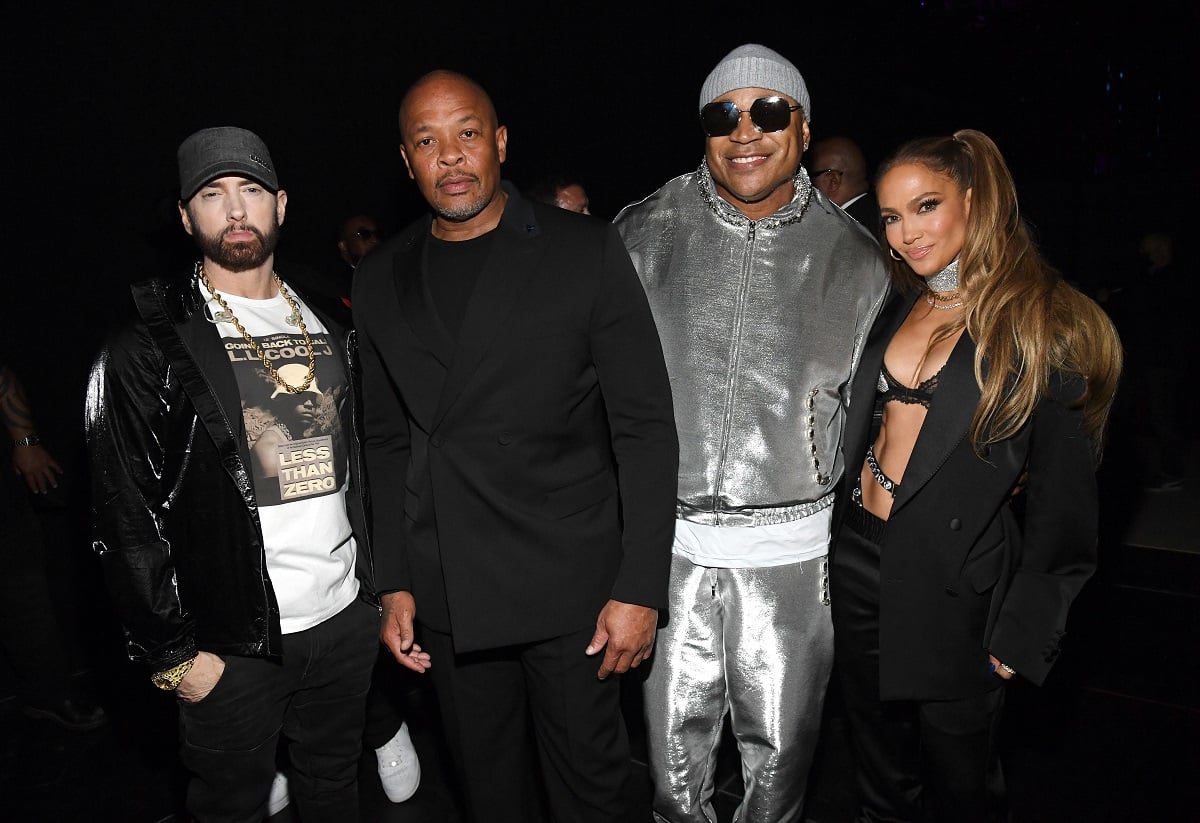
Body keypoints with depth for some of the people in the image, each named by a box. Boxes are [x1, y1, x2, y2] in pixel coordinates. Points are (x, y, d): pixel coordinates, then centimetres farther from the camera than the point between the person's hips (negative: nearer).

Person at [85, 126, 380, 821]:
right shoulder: (151, 347, -8)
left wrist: (375, 587, 11)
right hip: (234, 641, -4)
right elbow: (126, 513, -9)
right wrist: (172, 652, -10)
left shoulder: (326, 327, 8)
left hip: (346, 618, 5)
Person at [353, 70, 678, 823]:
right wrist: (395, 584, 6)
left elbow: (645, 426, -8)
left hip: (573, 582, -3)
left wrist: (640, 588, -12)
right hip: (448, 592, 4)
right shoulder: (381, 280, 5)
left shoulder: (587, 252, -7)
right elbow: (387, 441, 10)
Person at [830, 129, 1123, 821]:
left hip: (954, 585, -5)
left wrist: (1020, 631, -9)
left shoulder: (1045, 329, -12)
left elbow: (1063, 501, -11)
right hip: (859, 560, 5)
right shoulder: (898, 308, 6)